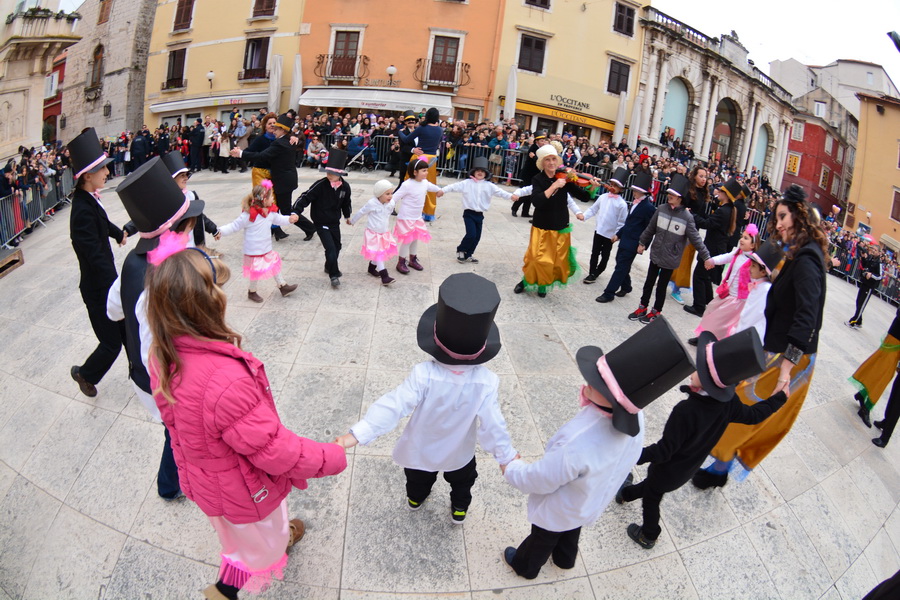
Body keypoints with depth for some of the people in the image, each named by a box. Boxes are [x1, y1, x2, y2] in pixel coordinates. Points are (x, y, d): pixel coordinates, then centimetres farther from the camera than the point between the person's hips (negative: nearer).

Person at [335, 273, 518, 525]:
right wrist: (506, 454, -10)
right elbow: (491, 423, -26)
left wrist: (358, 434, -39)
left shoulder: (424, 374, -38)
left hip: (420, 449, 1)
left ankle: (415, 499, 63)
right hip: (458, 452, 0)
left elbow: (394, 405, -40)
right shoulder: (486, 381, -34)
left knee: (418, 478, 35)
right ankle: (459, 510, 57)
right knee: (462, 481, 34)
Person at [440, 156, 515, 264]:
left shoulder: (489, 185, 3)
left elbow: (499, 191, -3)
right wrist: (443, 190, -17)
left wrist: (510, 196, -17)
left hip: (479, 214, 4)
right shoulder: (467, 183, -3)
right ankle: (460, 250, 10)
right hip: (469, 213, -4)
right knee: (471, 234, -14)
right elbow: (455, 186, -7)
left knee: (477, 236, 8)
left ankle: (468, 255, 24)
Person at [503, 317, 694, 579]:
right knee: (571, 533, 37)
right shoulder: (635, 417, -27)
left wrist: (511, 468, -12)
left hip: (557, 511, -5)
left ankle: (525, 566, 59)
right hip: (589, 504, 5)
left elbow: (538, 480, -31)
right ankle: (564, 559, 66)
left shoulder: (577, 445, -51)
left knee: (542, 540, 28)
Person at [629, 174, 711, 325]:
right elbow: (650, 228, 7)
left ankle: (655, 311, 27)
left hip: (670, 258, -3)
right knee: (649, 282, 15)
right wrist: (642, 243, 14)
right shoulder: (661, 209, -5)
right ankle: (642, 308, 31)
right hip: (656, 254, 3)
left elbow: (695, 239, -10)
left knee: (662, 285, 11)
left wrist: (706, 256, -10)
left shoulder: (687, 217, -15)